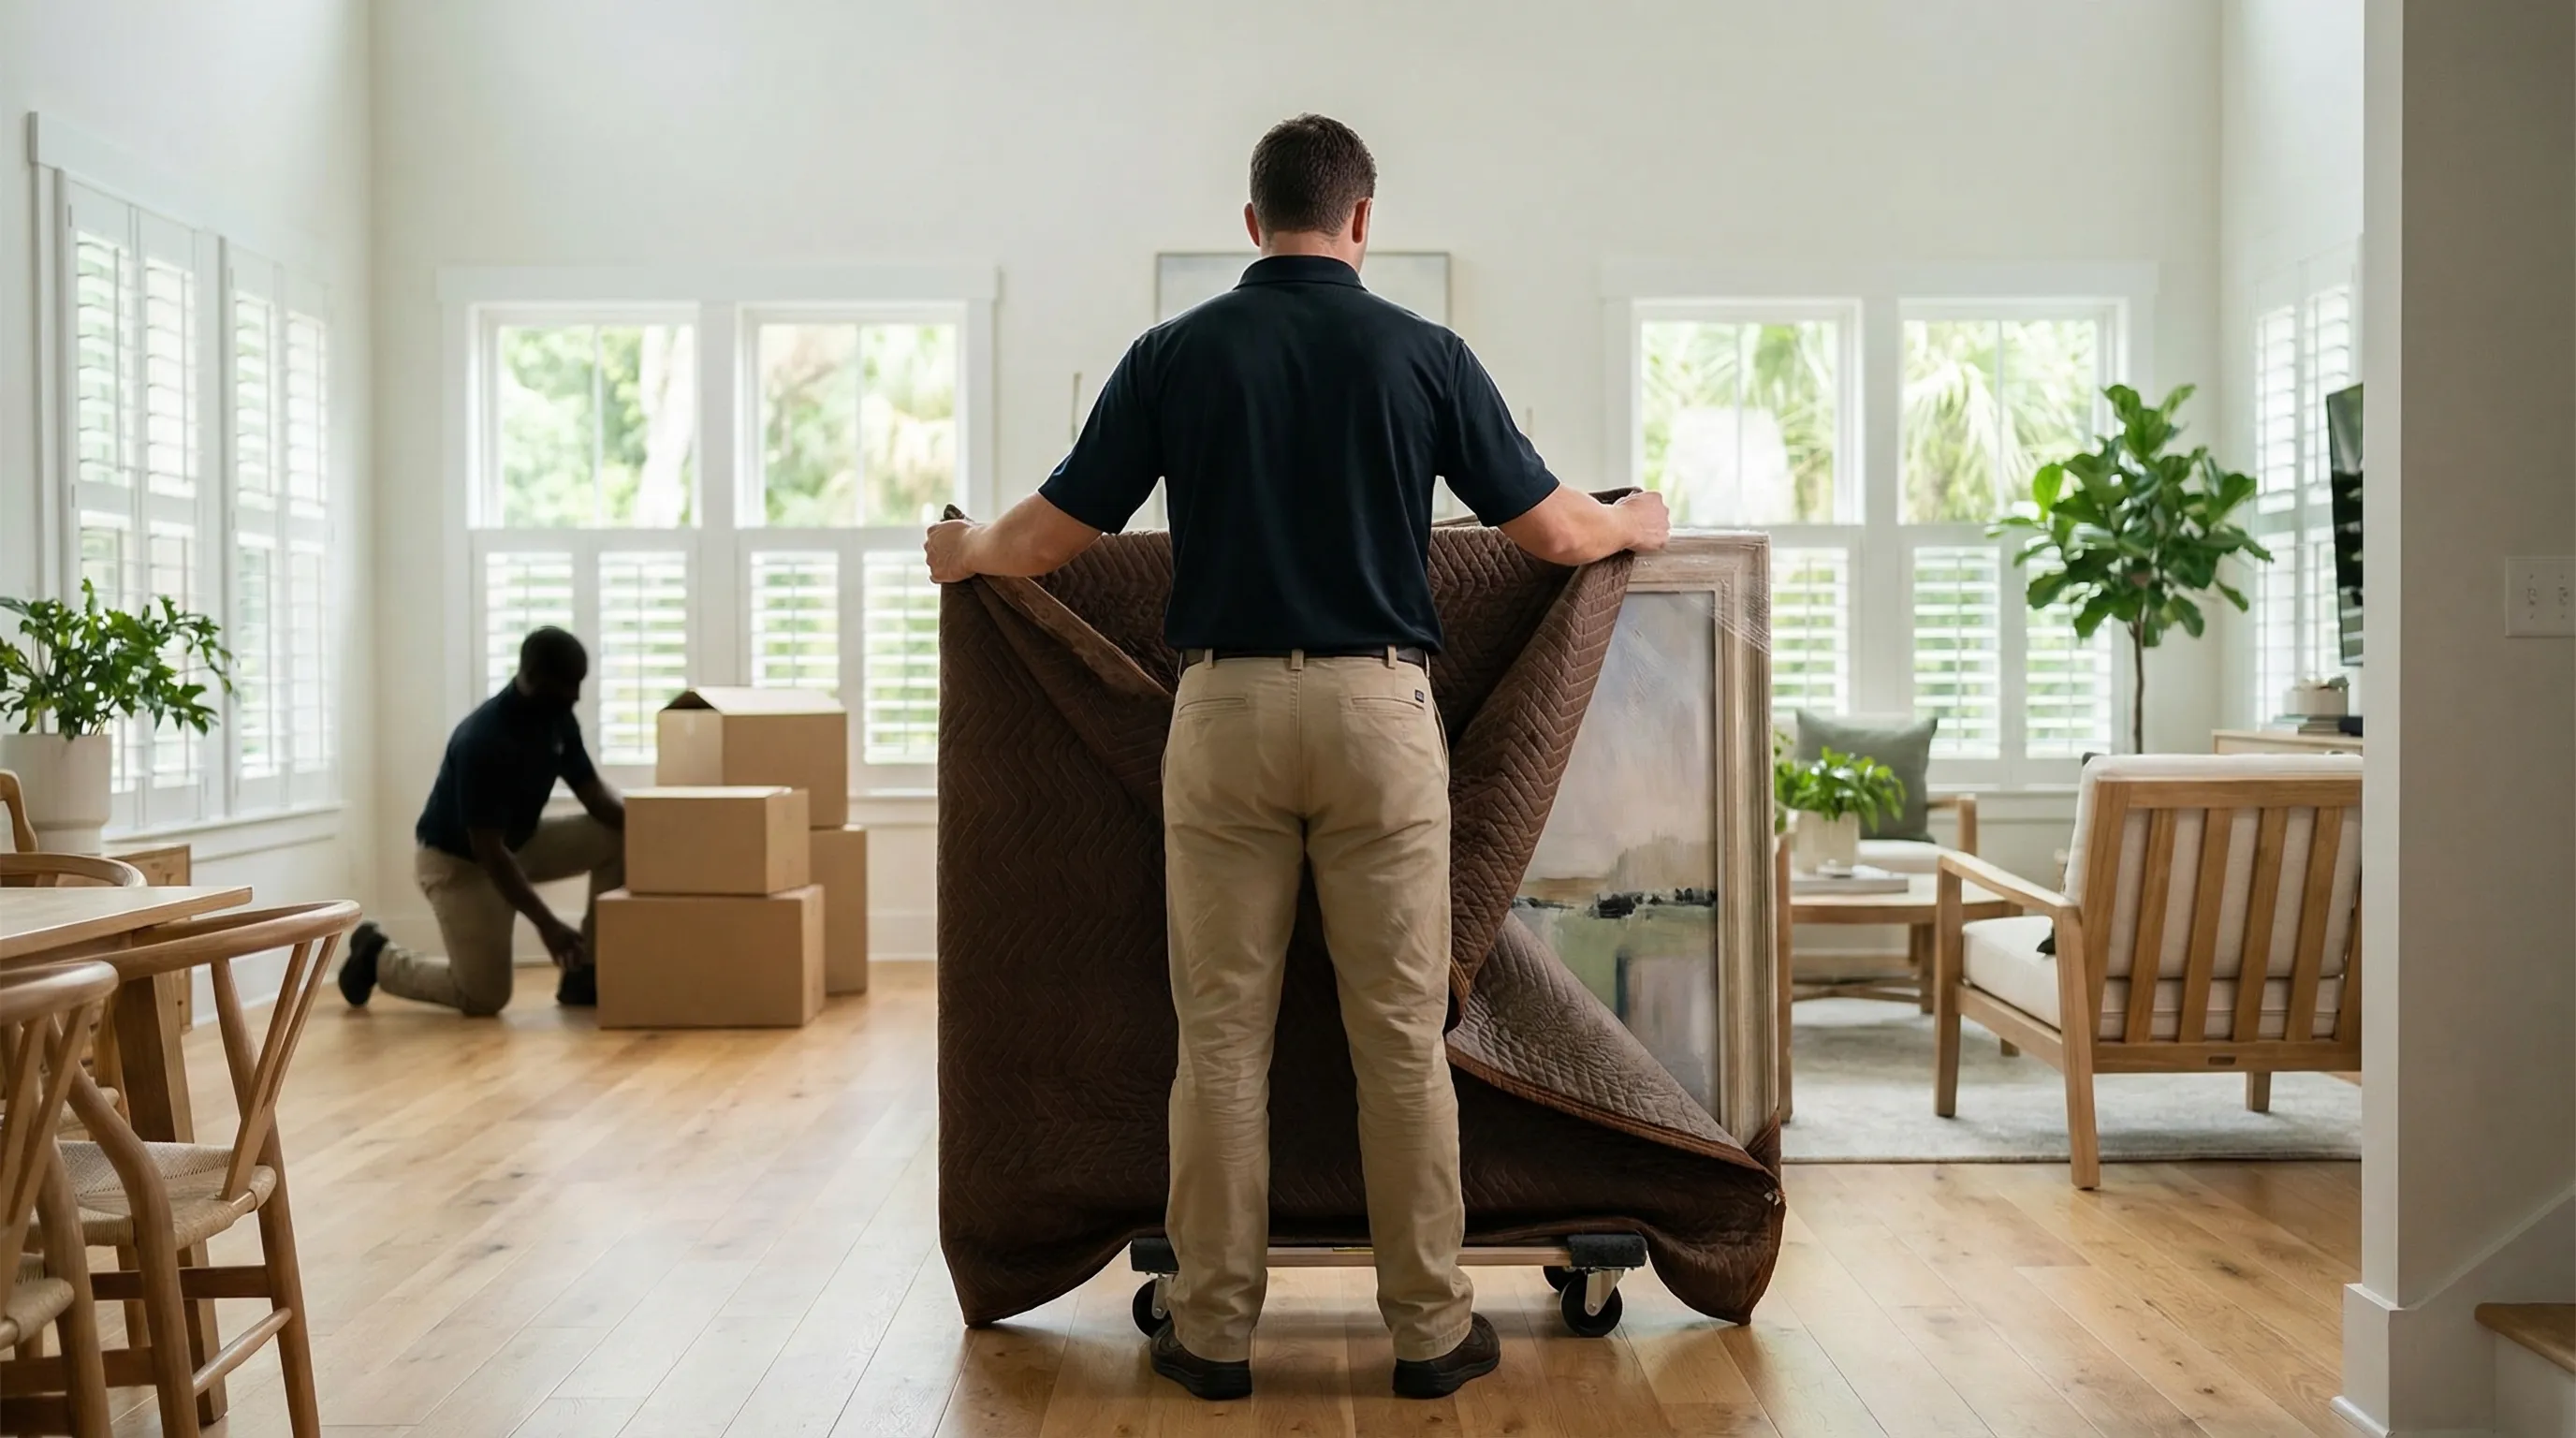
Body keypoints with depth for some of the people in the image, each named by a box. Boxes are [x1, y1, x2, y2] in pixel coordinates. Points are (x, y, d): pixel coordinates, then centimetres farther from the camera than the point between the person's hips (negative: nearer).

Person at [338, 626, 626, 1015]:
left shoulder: (558, 719, -9)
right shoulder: (483, 740, -33)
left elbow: (595, 794, -2)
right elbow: (488, 851, -32)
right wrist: (545, 923, -35)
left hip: (519, 843, 8)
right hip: (456, 860, -8)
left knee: (617, 840, -11)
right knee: (484, 997, -10)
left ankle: (585, 973, -1)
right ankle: (379, 957, 15)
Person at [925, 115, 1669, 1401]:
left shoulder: (1176, 352, 1)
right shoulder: (1423, 352, 0)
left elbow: (1050, 539, 4)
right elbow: (1554, 534, 4)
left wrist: (968, 550, 26)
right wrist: (1635, 524, 27)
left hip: (1226, 708, 1)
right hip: (1378, 710, 0)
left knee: (1222, 1033, 7)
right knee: (1402, 1034, 6)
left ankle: (1214, 1329, 13)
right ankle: (1429, 1328, 14)